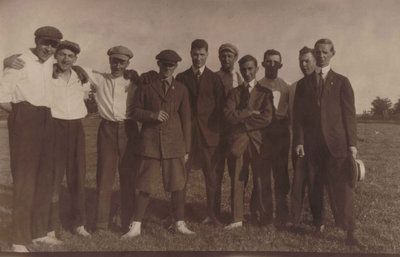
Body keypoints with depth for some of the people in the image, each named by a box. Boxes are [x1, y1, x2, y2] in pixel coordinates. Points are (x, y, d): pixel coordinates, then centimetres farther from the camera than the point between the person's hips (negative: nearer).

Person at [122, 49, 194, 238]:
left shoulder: (181, 90, 11)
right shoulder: (147, 87, 8)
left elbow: (185, 119, 11)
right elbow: (136, 112, 8)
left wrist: (186, 148, 8)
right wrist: (153, 114, -13)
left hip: (174, 143, 1)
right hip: (150, 142, -1)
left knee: (178, 185, 4)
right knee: (145, 186, 1)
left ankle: (180, 224, 20)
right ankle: (136, 227, 14)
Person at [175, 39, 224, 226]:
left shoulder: (214, 79, 9)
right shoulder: (181, 78, 10)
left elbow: (219, 107, 7)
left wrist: (216, 130, -1)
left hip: (208, 132, 0)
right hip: (186, 131, 0)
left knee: (211, 174, 4)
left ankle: (211, 214, 16)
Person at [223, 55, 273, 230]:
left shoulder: (265, 92, 6)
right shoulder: (234, 92, 13)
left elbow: (267, 119, -9)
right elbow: (229, 115, -3)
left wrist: (242, 119, -6)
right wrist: (249, 113, -10)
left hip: (258, 141, -2)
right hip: (238, 141, 2)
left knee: (261, 180, 3)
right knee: (237, 181, 3)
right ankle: (237, 219, 12)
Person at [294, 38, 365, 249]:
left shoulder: (341, 82, 9)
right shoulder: (303, 84, 13)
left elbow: (349, 114, 4)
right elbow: (299, 115, 7)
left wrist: (352, 144, -4)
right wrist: (299, 141, -4)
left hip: (337, 143, -1)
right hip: (313, 144, 2)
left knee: (343, 188, -4)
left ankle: (350, 234, 2)